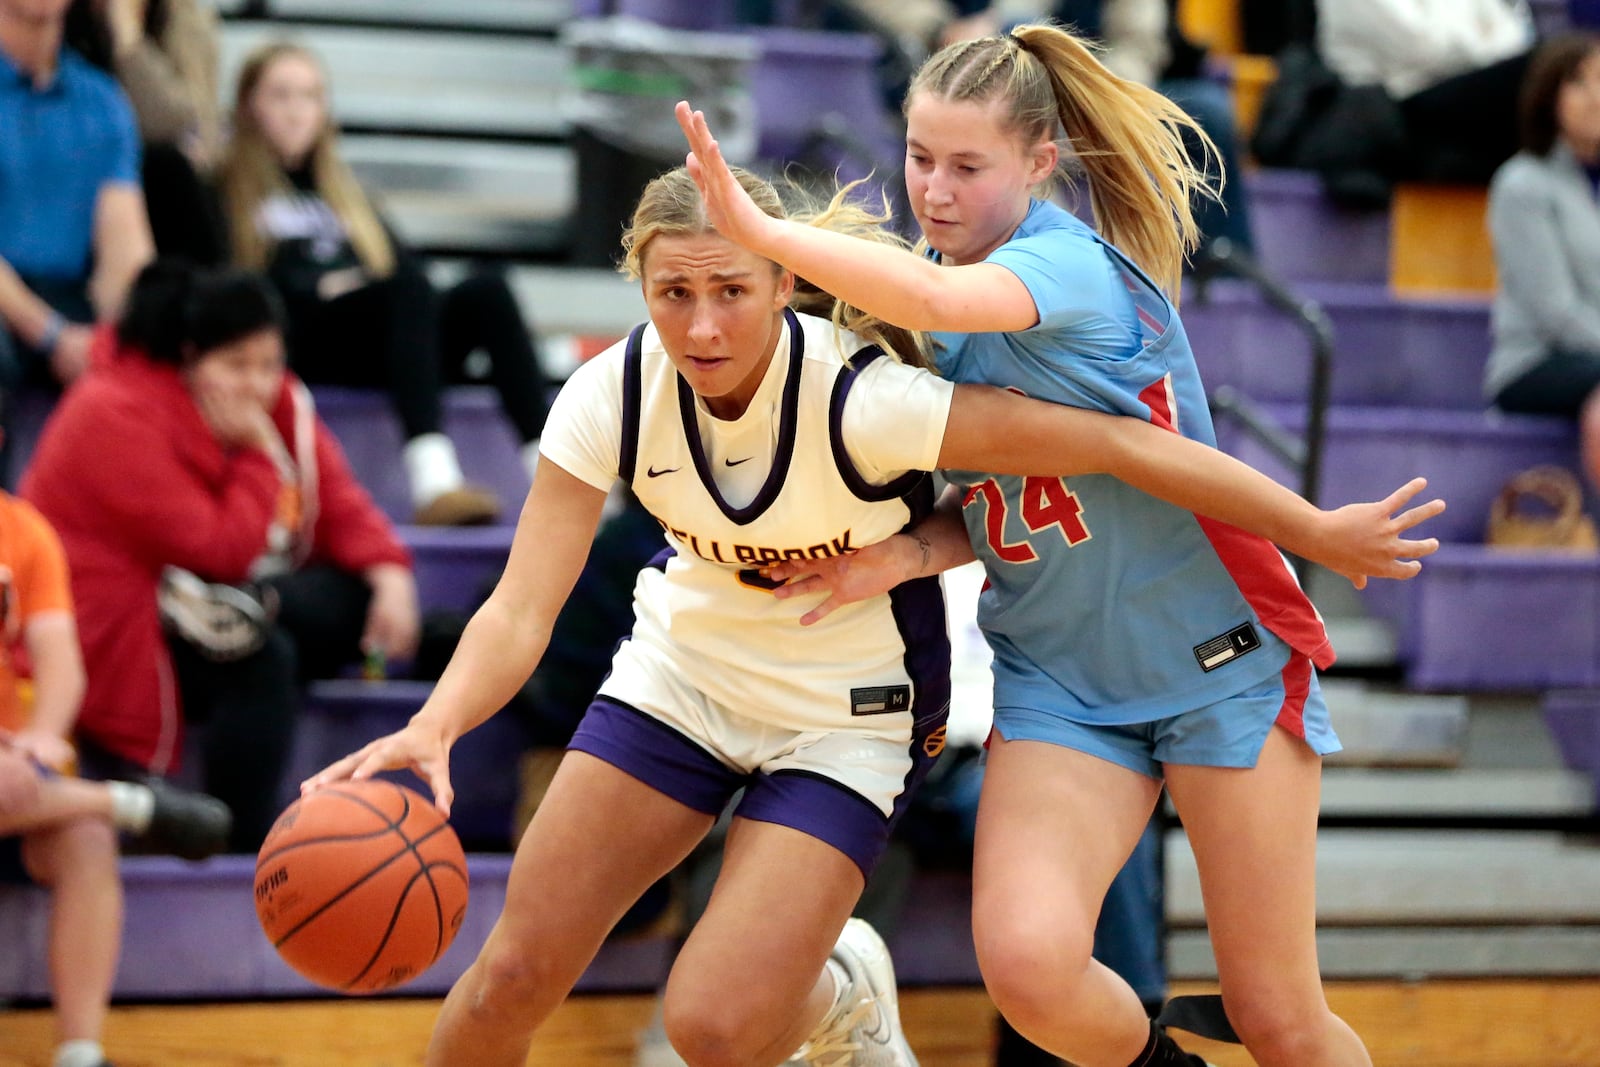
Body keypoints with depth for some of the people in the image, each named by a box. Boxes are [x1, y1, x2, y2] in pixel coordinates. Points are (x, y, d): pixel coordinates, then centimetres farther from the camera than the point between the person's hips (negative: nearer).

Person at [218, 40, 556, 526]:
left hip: (379, 346, 6)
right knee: (409, 290, -34)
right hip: (302, 345, -6)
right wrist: (317, 290, -15)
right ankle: (432, 481, -55)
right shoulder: (226, 190, 13)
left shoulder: (341, 189, 32)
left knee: (485, 292, -23)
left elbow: (400, 265, 21)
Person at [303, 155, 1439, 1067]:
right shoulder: (614, 396, -19)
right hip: (682, 671, 4)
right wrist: (436, 727, -42)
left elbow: (1116, 444, -28)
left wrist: (1320, 532, -23)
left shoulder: (860, 398, -31)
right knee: (514, 975, -6)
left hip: (844, 719, -3)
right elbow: (522, 608, -22)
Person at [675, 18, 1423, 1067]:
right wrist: (905, 555, -10)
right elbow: (983, 508, 10)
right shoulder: (919, 316, 4)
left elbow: (940, 298, -41)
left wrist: (758, 228, -40)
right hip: (1058, 680, 5)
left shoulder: (1072, 261, -19)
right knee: (1026, 962, -19)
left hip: (1218, 655, -5)